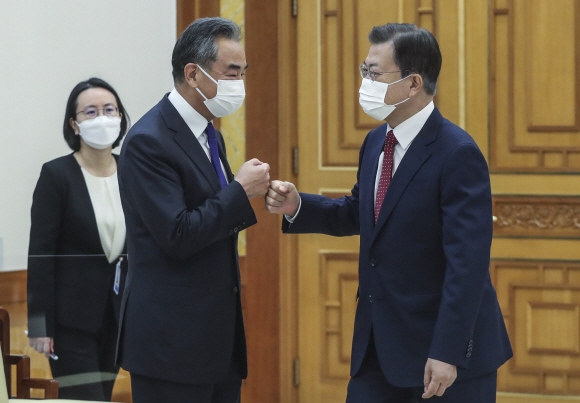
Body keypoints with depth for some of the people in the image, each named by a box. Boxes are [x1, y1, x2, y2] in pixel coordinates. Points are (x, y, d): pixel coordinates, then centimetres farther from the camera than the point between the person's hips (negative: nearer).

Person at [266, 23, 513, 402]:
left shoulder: (458, 154, -18)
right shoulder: (376, 143, 7)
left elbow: (467, 264, -22)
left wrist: (447, 353, -25)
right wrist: (298, 207, 4)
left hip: (445, 343, -8)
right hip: (380, 341, 8)